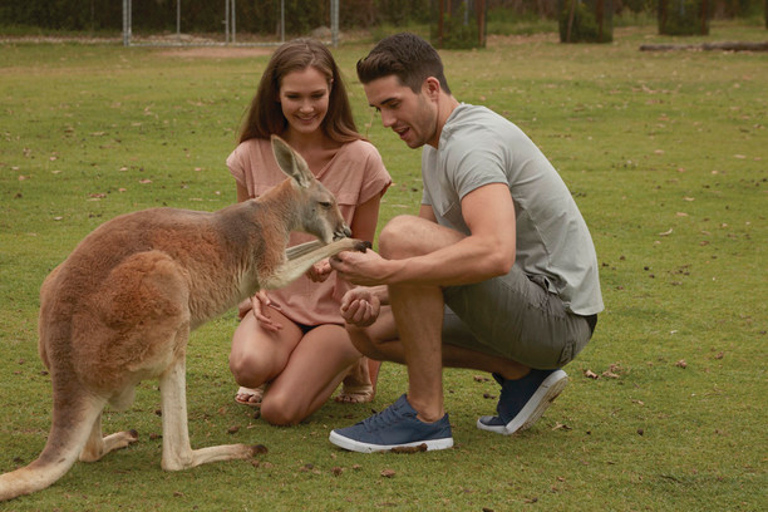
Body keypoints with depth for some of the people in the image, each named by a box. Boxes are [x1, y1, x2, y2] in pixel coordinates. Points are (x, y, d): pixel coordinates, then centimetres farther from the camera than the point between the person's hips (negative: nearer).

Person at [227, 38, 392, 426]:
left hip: (336, 308, -1)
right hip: (276, 300, 1)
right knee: (247, 365, -34)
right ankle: (282, 364, 7)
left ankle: (351, 361, 11)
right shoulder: (252, 156, -2)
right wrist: (253, 292, -9)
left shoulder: (361, 159, -8)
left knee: (279, 410, -22)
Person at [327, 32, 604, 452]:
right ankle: (519, 373, 8)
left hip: (558, 318, -10)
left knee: (401, 235, -25)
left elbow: (495, 253, -35)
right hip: (527, 313, 10)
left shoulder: (472, 140, -18)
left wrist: (386, 270, -33)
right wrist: (376, 293, 0)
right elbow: (431, 262, 20)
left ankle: (425, 416, -18)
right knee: (369, 328, 10)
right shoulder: (436, 149, 15)